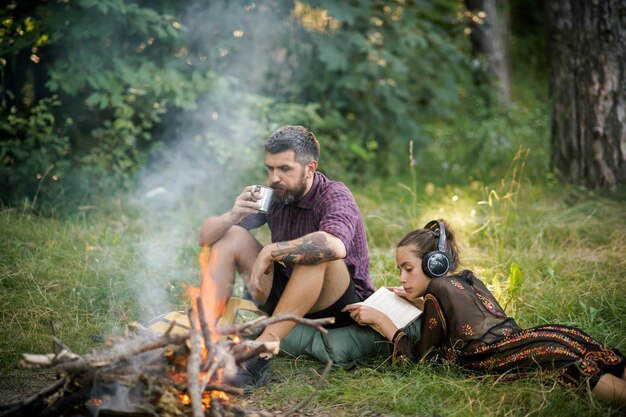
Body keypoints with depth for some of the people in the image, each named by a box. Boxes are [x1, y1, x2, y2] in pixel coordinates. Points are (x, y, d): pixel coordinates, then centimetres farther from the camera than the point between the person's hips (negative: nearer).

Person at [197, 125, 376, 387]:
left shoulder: (334, 196, -17)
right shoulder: (273, 197, -1)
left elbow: (336, 246, -42)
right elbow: (206, 236, -1)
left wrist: (271, 252, -34)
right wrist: (232, 216, -22)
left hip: (342, 308, -6)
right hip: (289, 302, 6)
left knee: (317, 253, -36)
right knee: (231, 235, -5)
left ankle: (261, 353, -39)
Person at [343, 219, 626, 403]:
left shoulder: (437, 289, 4)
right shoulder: (467, 280, 28)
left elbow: (422, 356, 12)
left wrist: (378, 319, 18)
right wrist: (415, 301, 42)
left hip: (509, 355, -8)